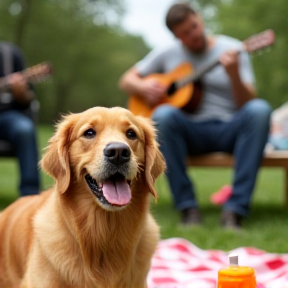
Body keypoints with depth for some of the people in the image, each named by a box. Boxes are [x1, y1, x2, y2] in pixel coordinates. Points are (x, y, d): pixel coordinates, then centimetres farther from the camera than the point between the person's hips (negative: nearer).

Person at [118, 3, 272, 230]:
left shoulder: (232, 49, 4)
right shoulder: (167, 53, 10)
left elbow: (246, 104, -5)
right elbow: (126, 81, 16)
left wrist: (234, 74, -25)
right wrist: (143, 87, -7)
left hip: (229, 131, 0)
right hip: (190, 131, 1)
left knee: (260, 110, -32)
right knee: (163, 114, -33)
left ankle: (236, 208, -35)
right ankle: (188, 207, -27)